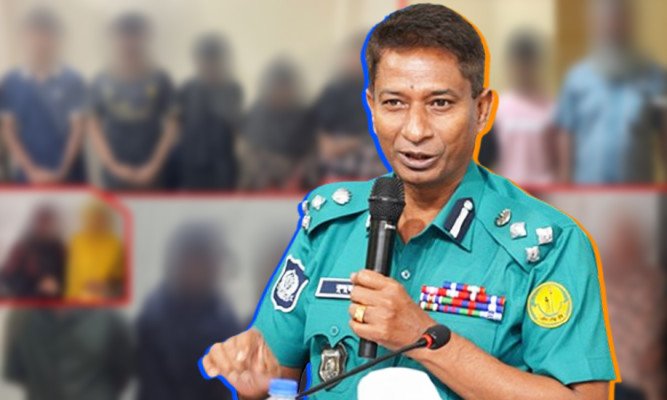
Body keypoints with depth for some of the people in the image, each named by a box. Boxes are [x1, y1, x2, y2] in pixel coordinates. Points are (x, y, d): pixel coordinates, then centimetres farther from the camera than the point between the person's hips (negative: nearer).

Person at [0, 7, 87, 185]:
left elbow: (77, 129, -1)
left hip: (68, 176, -1)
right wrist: (31, 170, -7)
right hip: (26, 177, 1)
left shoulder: (72, 81, -1)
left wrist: (62, 171, -10)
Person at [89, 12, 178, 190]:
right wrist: (113, 165, -6)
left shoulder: (159, 80, 1)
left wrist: (154, 166, -7)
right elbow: (95, 128, 4)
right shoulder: (102, 83, 3)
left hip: (151, 176, -1)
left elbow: (171, 127, 1)